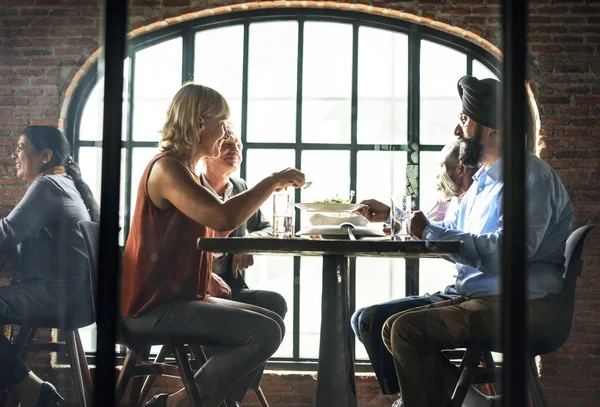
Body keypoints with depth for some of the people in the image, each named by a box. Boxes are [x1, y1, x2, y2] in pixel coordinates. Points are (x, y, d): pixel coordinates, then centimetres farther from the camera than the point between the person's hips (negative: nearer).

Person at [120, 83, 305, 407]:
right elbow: (223, 218, -30)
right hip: (155, 307, -10)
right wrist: (273, 181, -17)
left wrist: (208, 277, 5)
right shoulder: (167, 167, -15)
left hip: (177, 296, 10)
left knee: (271, 320, 11)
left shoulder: (184, 169, 17)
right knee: (266, 331, -19)